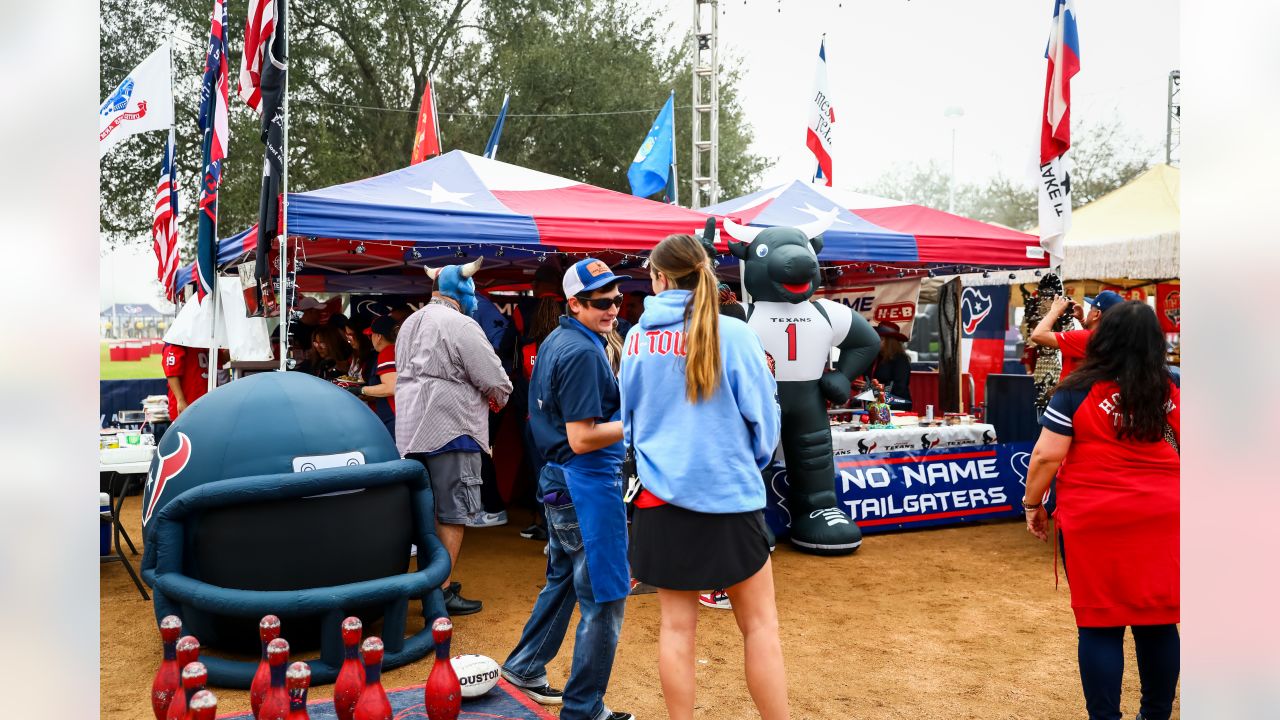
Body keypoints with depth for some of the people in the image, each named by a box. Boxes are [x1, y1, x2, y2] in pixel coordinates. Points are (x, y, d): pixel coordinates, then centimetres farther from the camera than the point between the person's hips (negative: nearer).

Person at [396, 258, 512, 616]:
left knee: (430, 511, 17)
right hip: (450, 429, -9)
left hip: (411, 431, 9)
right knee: (452, 514, -2)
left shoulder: (409, 324, 16)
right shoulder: (460, 325, -13)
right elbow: (496, 382, -13)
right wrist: (499, 399, 7)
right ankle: (442, 592, 1)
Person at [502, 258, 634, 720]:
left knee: (563, 580, 25)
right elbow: (582, 439, -23)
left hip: (557, 479, 10)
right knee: (605, 599, 1)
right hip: (588, 483, -10)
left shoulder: (554, 342, 11)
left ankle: (525, 667, 39)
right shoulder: (583, 352, -19)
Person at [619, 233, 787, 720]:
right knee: (759, 624, 10)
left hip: (660, 497, 3)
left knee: (676, 625, 12)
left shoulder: (638, 338, -1)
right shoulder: (732, 334, -10)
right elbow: (763, 419, -5)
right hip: (729, 496, -3)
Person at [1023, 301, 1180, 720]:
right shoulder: (1172, 390, 2)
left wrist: (1033, 503, 2)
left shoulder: (1077, 392, -9)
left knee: (1100, 624, 6)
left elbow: (1047, 455, -11)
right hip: (1162, 520, 4)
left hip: (1094, 521, -4)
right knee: (1158, 621, 15)